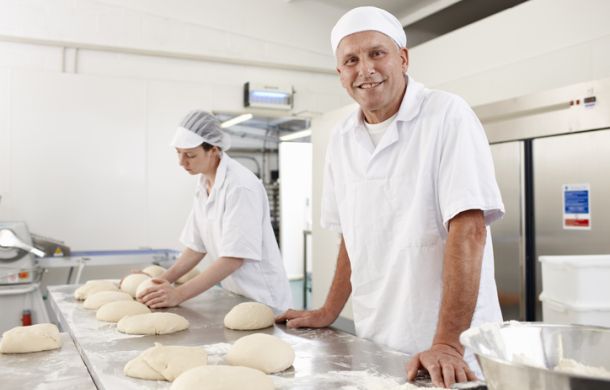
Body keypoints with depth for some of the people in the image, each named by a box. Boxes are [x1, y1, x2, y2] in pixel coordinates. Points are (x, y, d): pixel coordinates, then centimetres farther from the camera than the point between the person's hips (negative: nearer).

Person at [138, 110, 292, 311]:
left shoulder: (240, 186, -22)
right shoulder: (204, 185, 2)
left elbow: (234, 258, -25)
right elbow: (196, 246, 7)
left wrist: (179, 294, -26)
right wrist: (162, 281, -4)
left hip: (260, 299, -7)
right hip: (234, 296, 7)